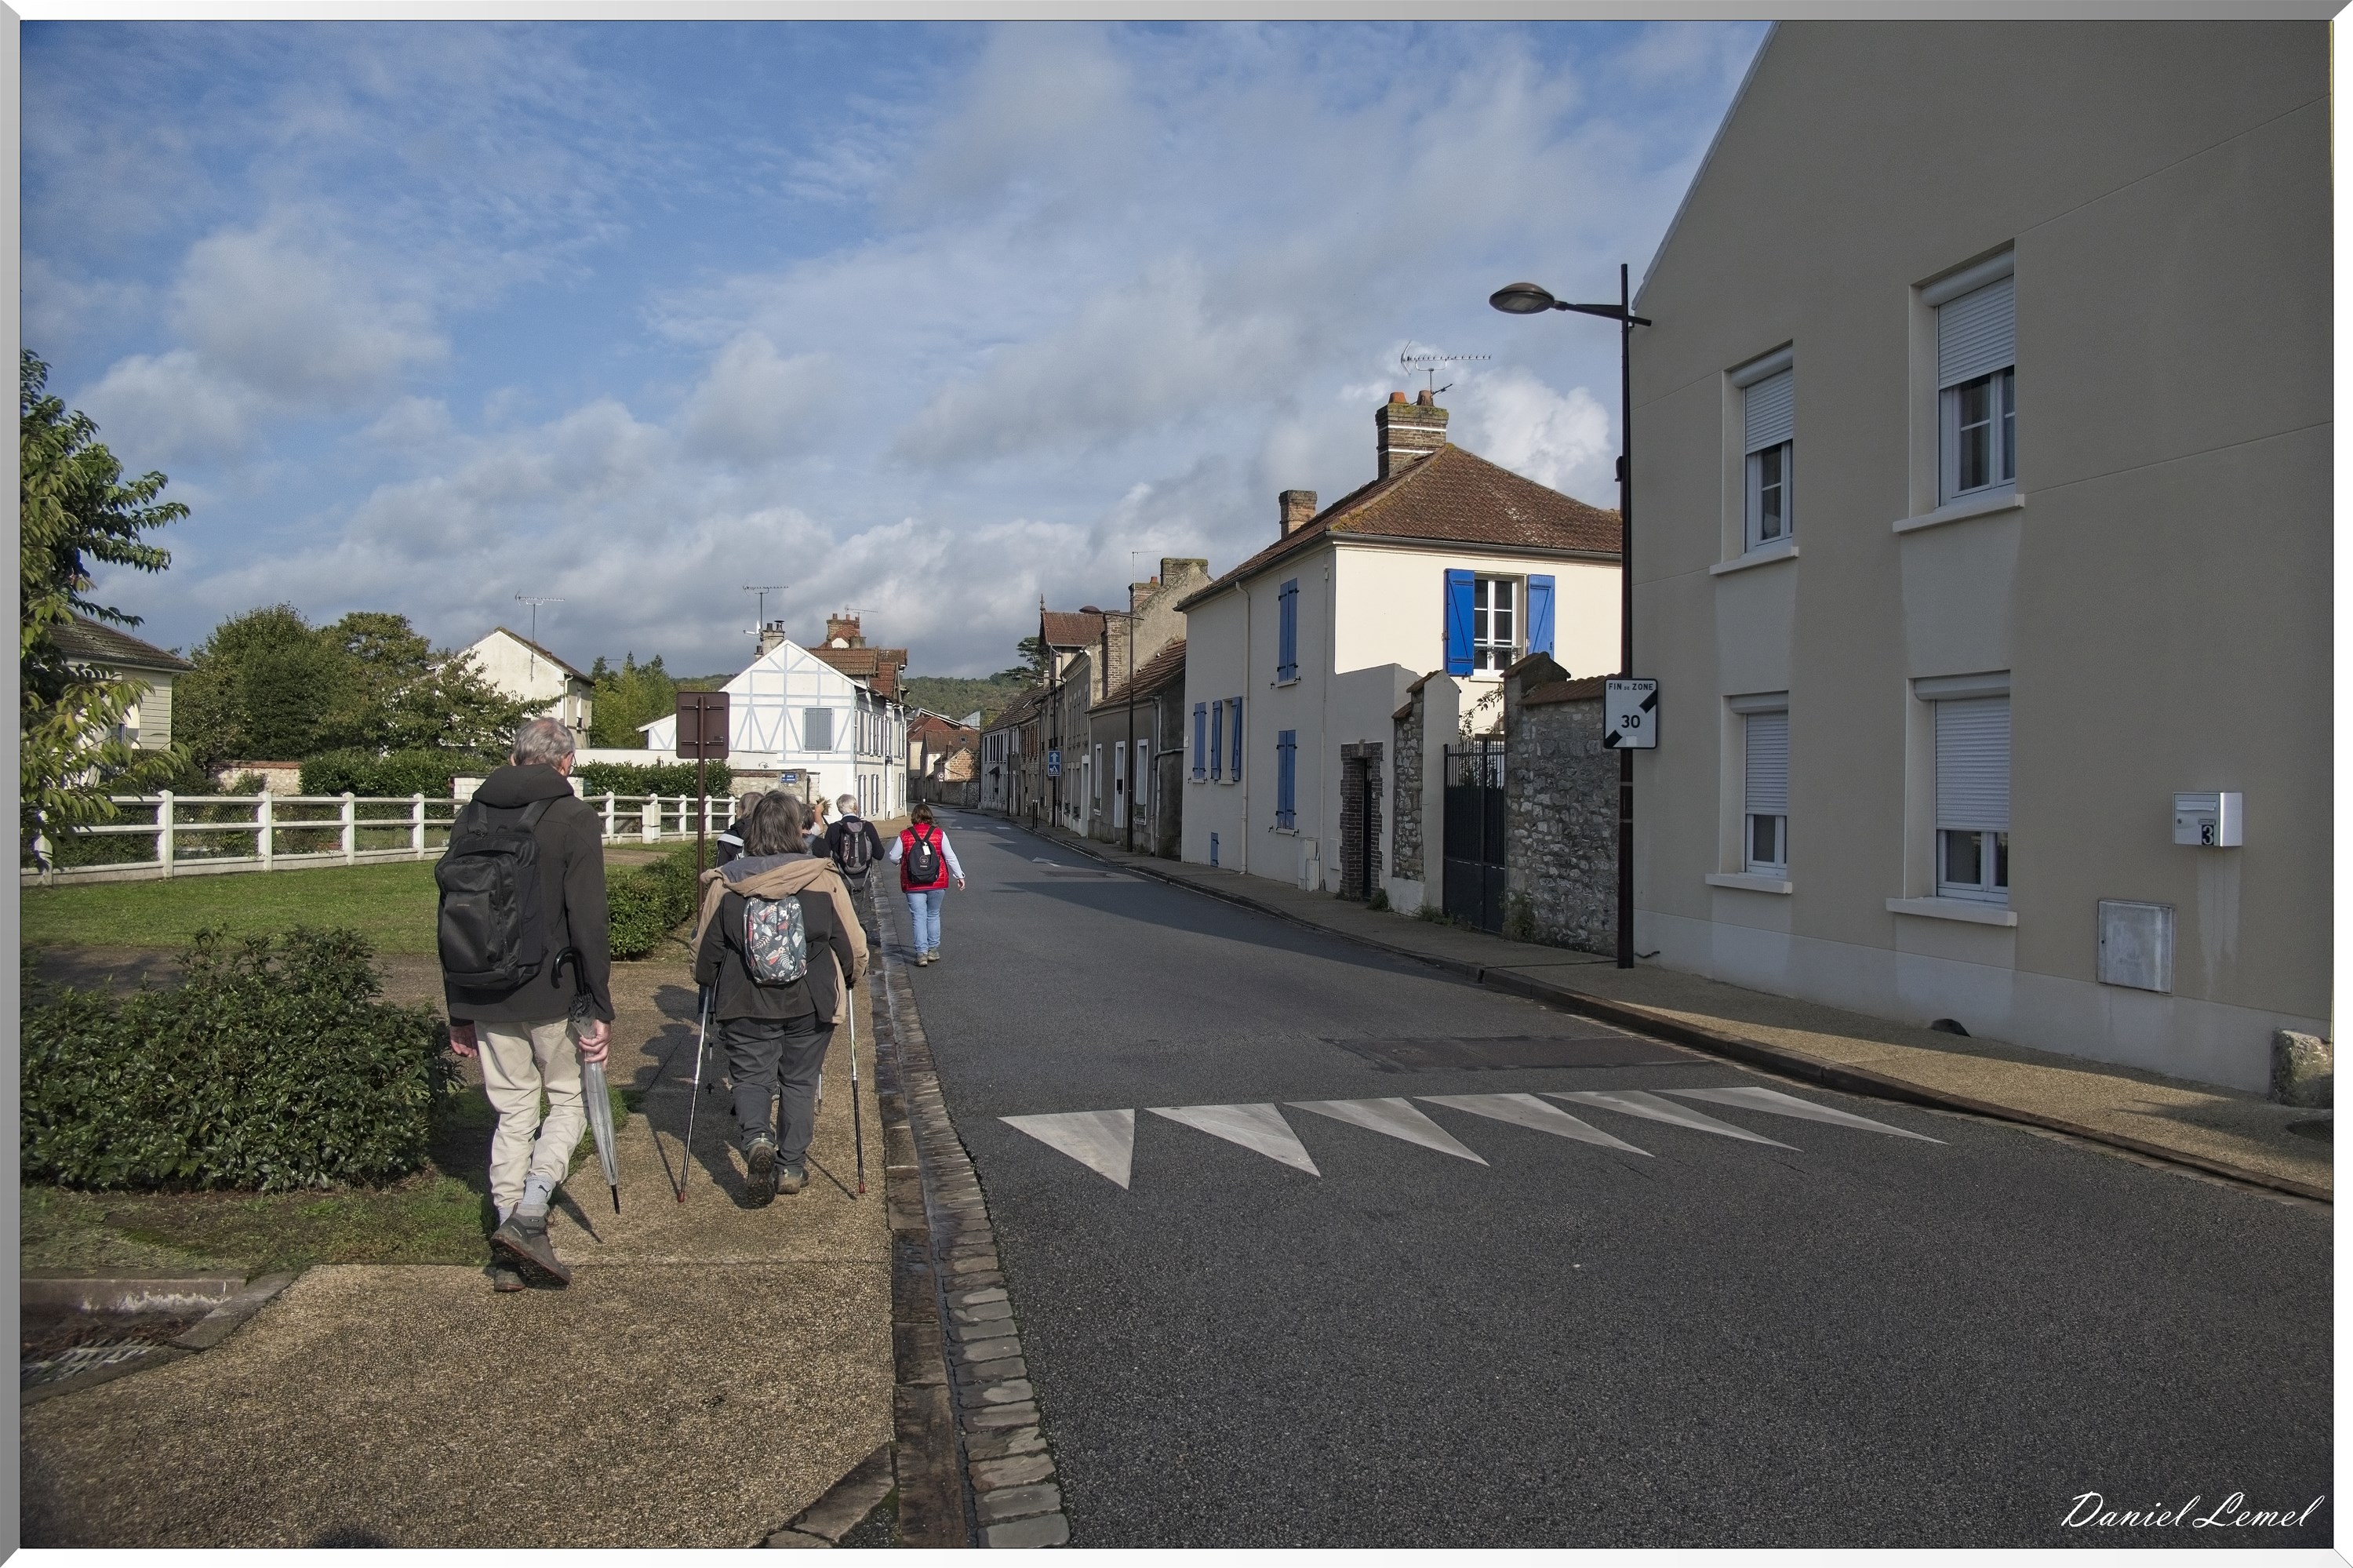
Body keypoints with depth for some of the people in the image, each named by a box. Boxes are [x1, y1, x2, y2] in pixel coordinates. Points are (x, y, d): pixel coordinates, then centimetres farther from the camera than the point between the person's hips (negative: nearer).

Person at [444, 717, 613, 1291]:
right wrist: (600, 1008, -10)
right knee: (569, 1100, 12)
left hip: (488, 999, 5)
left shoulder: (470, 817, 9)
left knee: (513, 1113, 14)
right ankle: (528, 1214, -6)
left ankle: (509, 1253, 16)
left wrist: (460, 1010, 18)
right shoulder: (574, 819, -9)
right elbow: (588, 922, -14)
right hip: (555, 996, -5)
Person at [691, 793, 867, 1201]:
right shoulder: (824, 879, -9)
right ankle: (790, 1167, 17)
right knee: (800, 1081, 14)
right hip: (810, 1003, 0)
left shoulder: (724, 884, -7)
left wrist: (713, 987, 21)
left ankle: (756, 1139, -11)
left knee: (750, 1077, 14)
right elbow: (853, 945, -2)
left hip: (745, 1004, 0)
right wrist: (848, 980, 18)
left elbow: (705, 950, 1)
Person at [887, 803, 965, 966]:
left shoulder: (905, 836, -2)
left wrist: (901, 861, 25)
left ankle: (922, 953, -4)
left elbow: (893, 858, 3)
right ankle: (933, 950, 17)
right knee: (933, 916, 16)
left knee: (919, 917, 2)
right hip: (937, 884, 1)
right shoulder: (939, 834, -2)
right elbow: (950, 857, -2)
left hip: (913, 885, -1)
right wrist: (959, 876, 6)